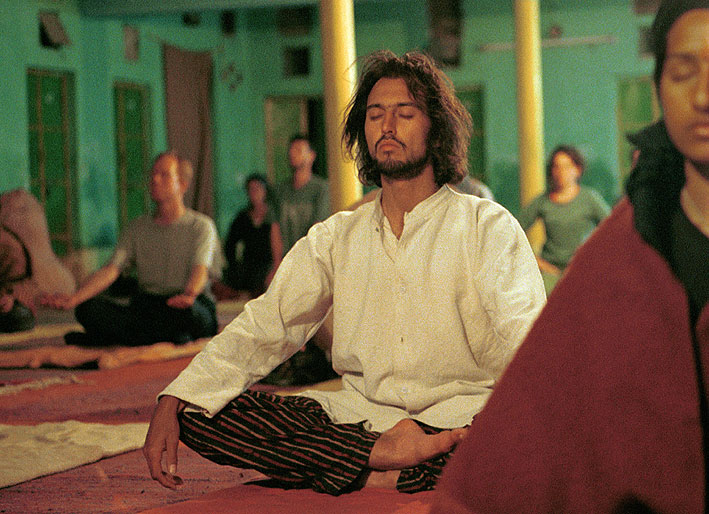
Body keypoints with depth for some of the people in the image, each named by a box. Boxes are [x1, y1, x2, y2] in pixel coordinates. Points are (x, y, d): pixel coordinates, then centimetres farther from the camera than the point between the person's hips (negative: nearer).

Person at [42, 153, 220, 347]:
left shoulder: (201, 226, 4)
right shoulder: (138, 227, 16)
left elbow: (200, 270, -15)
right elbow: (110, 270, 3)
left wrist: (189, 294, -41)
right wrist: (74, 298, -16)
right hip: (145, 307, 4)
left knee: (184, 310, -41)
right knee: (88, 308, -23)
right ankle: (168, 337, -29)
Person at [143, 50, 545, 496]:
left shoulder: (488, 228, 5)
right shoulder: (337, 237, 16)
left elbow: (525, 337, -9)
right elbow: (264, 326, 8)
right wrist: (172, 404, -7)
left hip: (461, 420, -4)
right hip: (358, 418, 4)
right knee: (197, 412, -17)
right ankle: (380, 454, -25)